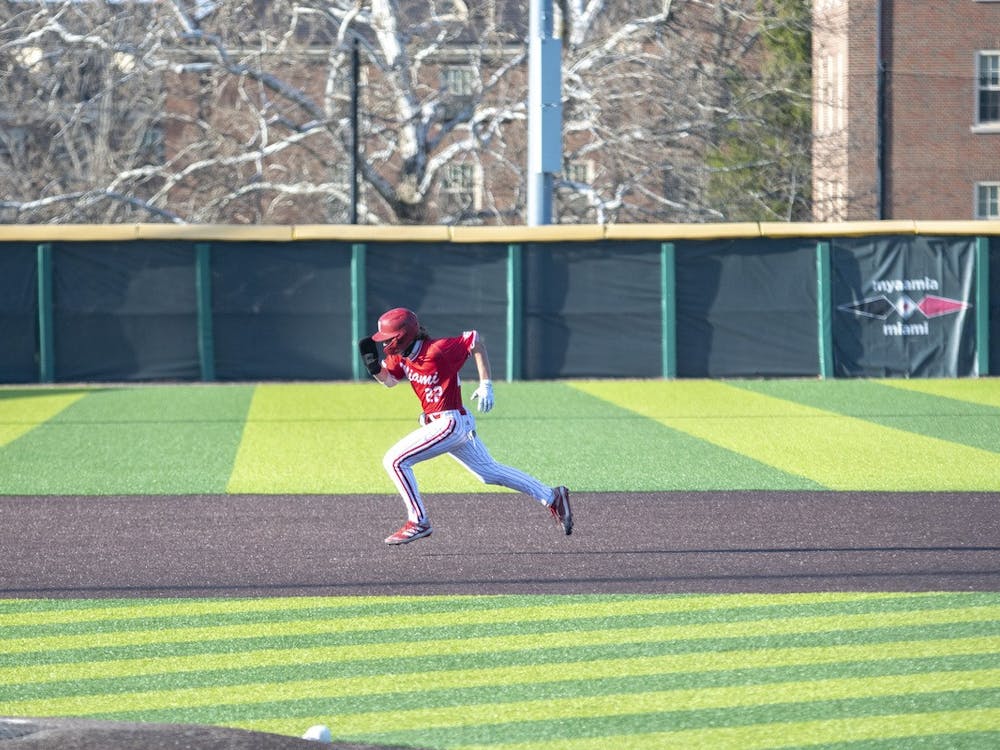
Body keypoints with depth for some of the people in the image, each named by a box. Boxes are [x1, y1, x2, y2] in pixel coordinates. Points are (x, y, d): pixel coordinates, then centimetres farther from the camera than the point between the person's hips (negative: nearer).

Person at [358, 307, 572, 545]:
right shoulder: (401, 356, 1)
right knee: (491, 472, 19)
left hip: (449, 423, -10)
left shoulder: (437, 351, -23)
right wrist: (373, 365, -5)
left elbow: (475, 340, -15)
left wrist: (486, 385, -17)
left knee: (395, 461, -13)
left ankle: (418, 522, -7)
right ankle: (552, 497, 26)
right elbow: (388, 379, 17)